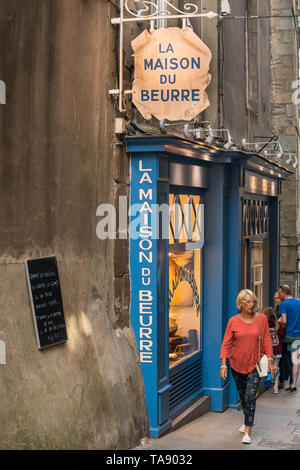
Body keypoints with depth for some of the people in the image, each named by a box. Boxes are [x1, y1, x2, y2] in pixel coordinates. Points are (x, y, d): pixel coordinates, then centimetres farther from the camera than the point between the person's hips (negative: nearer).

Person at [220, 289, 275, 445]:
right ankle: (247, 421, 39)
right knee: (242, 395, 16)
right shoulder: (233, 321, -5)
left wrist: (270, 362, -1)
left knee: (250, 396, -12)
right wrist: (223, 364, -10)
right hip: (237, 364, 2)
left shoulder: (261, 318, -4)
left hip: (255, 364, -2)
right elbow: (226, 343, -4)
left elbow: (266, 341, 1)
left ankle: (248, 430, -6)